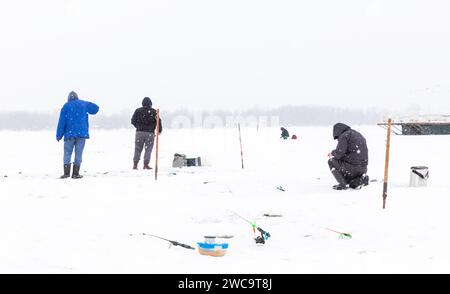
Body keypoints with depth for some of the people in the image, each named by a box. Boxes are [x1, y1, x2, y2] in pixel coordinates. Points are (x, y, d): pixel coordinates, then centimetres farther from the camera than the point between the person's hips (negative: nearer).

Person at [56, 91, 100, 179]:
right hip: (82, 133, 0)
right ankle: (76, 173, -1)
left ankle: (66, 172, -5)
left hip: (69, 133, 0)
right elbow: (95, 108, 19)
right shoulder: (83, 104, 8)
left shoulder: (66, 106, 5)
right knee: (78, 153, 2)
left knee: (67, 153, 5)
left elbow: (61, 122, 1)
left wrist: (59, 135, 3)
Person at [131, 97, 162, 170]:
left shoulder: (138, 111, 3)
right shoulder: (154, 112, -1)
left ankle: (135, 164, 5)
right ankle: (146, 164, -3)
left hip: (139, 132, 2)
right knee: (148, 149, 4)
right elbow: (158, 121, -2)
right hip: (150, 133, -2)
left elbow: (133, 121, 5)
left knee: (138, 149, 8)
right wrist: (160, 130, 13)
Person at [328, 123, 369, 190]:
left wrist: (333, 153, 5)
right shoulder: (359, 135, 21)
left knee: (331, 161, 13)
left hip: (351, 166, -8)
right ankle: (360, 179, 5)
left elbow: (339, 153, -17)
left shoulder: (343, 136, -6)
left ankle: (342, 184, 3)